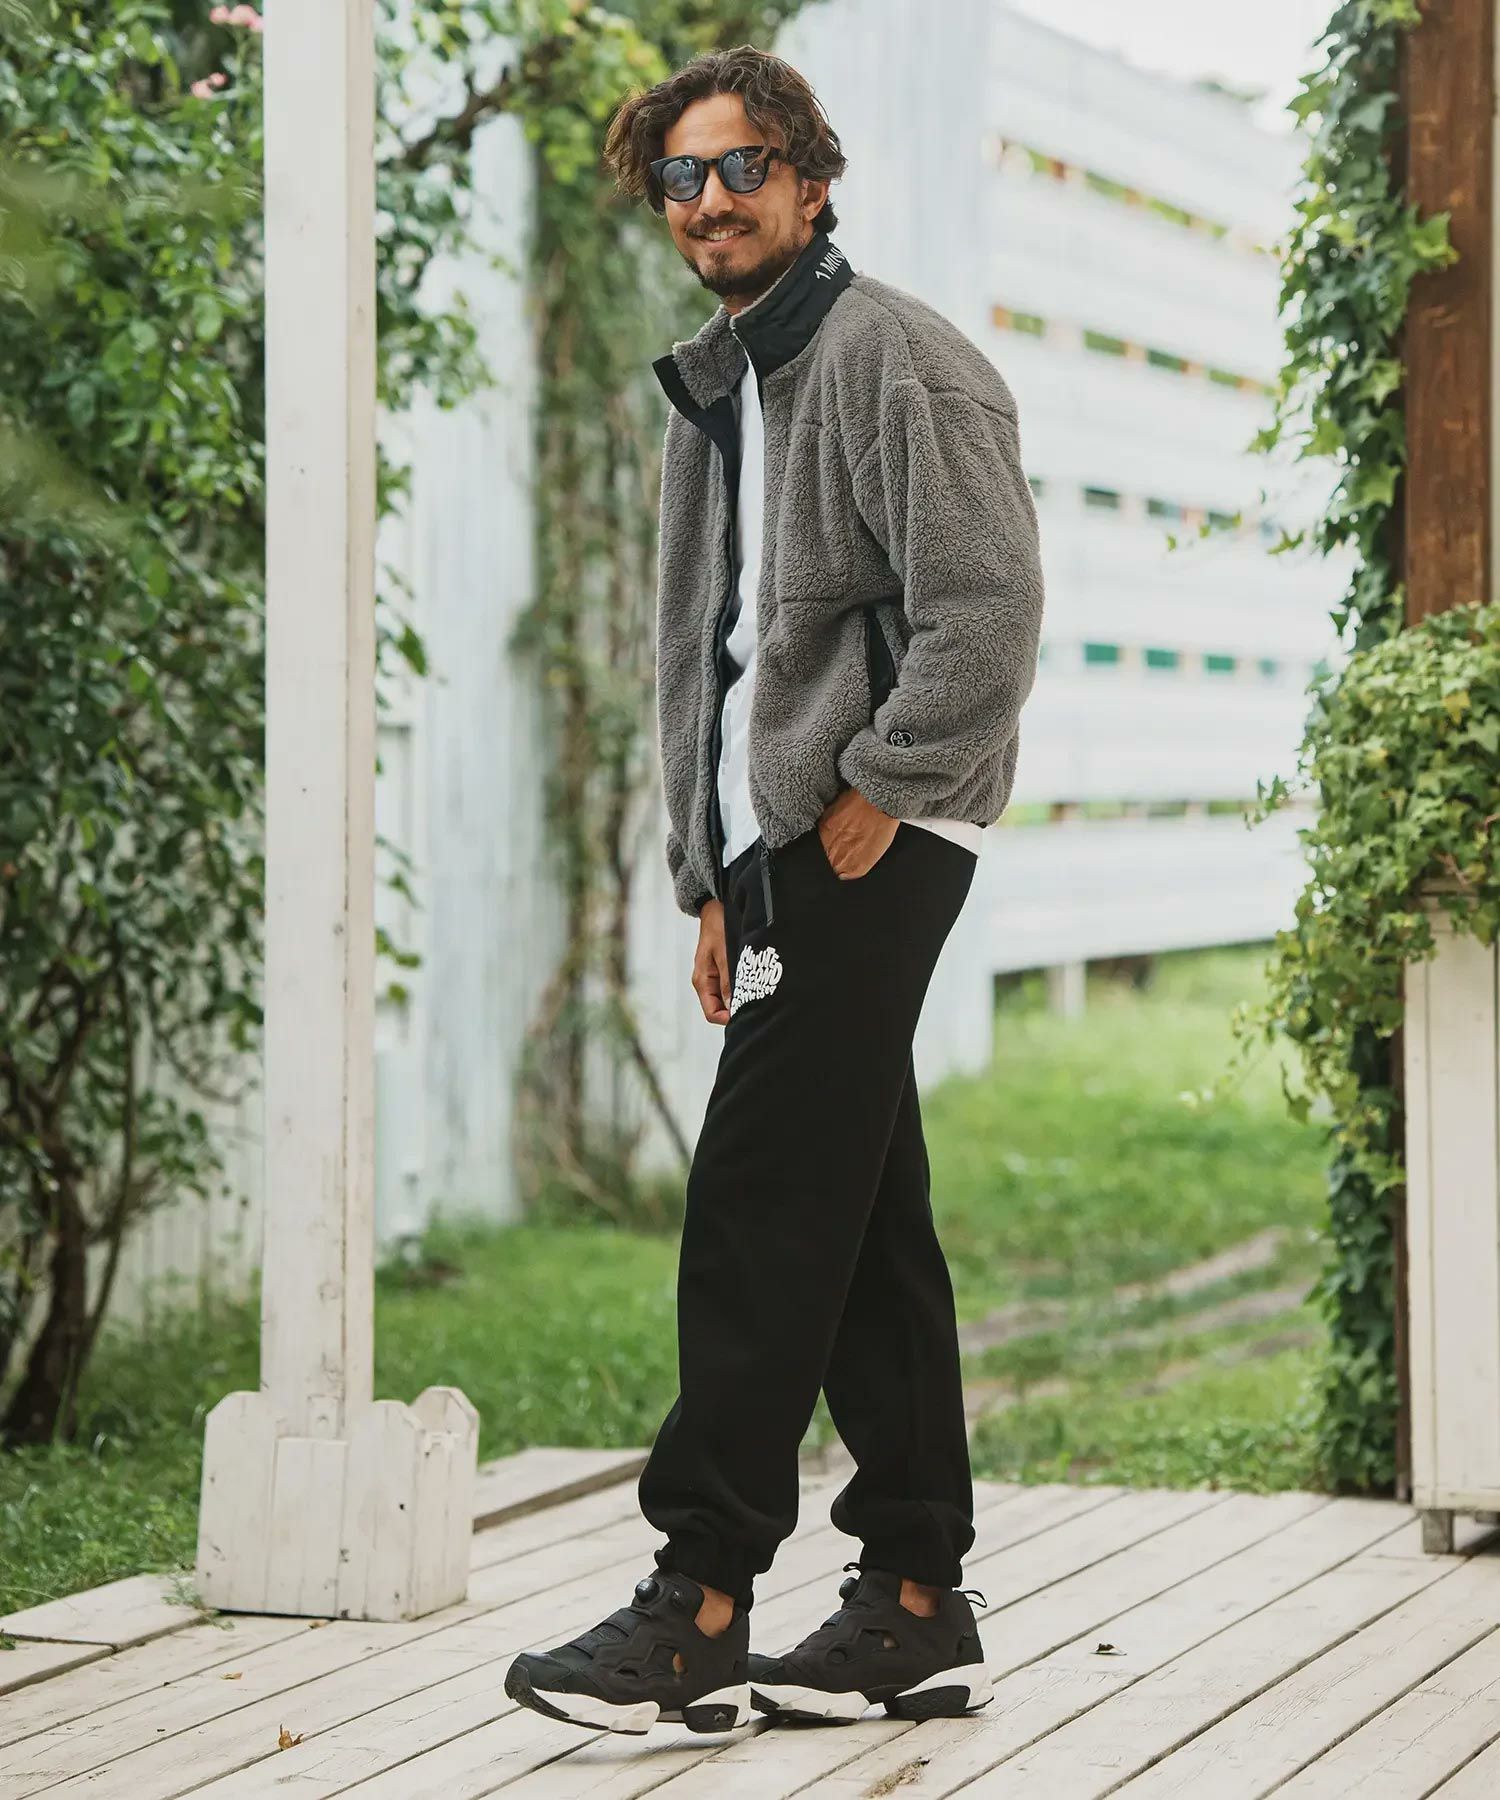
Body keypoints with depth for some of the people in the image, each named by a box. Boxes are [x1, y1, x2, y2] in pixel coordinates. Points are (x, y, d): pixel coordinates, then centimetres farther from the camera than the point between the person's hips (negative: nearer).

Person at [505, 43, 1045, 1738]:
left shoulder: (894, 356, -6)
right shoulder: (710, 398, 21)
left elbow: (985, 609, -16)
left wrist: (866, 808, -16)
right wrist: (715, 881, 17)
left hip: (869, 847, -9)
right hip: (771, 852, 9)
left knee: (759, 1206, -11)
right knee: (860, 1228, 8)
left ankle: (700, 1610, -8)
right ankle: (916, 1604, 13)